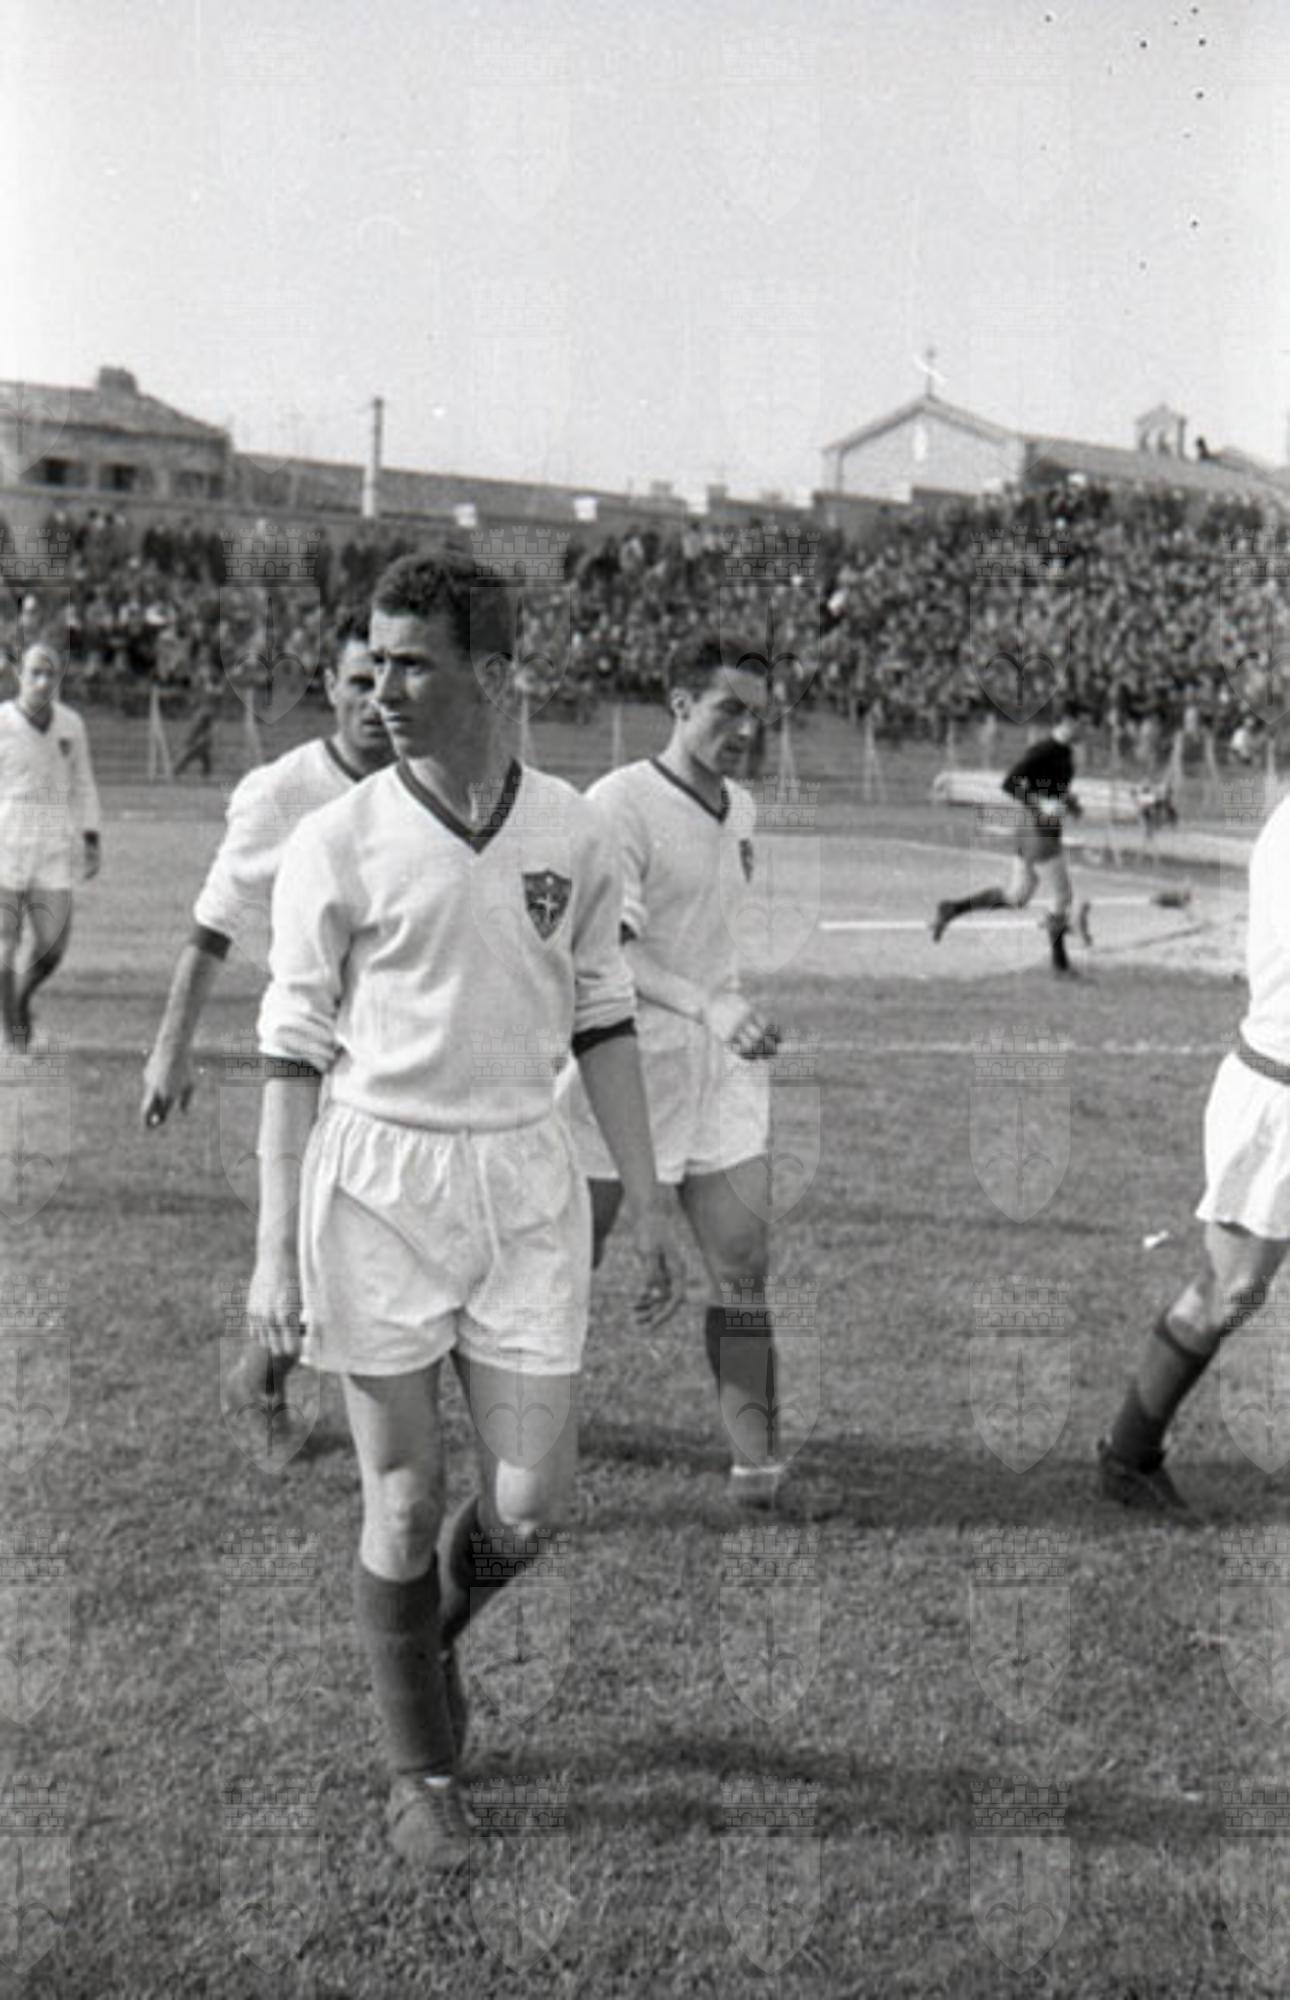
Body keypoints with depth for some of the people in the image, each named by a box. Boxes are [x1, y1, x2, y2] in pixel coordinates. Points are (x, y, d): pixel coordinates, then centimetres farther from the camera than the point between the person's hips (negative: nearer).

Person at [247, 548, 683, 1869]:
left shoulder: (571, 833, 1)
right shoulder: (337, 845, -6)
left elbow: (600, 1022, 8)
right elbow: (293, 1052, -4)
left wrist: (647, 1204, 6)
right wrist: (275, 1250, -8)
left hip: (526, 1178, 3)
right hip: (379, 1179, -2)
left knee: (530, 1502, 4)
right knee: (404, 1499, 6)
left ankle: (434, 1635, 39)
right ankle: (419, 1773, 28)